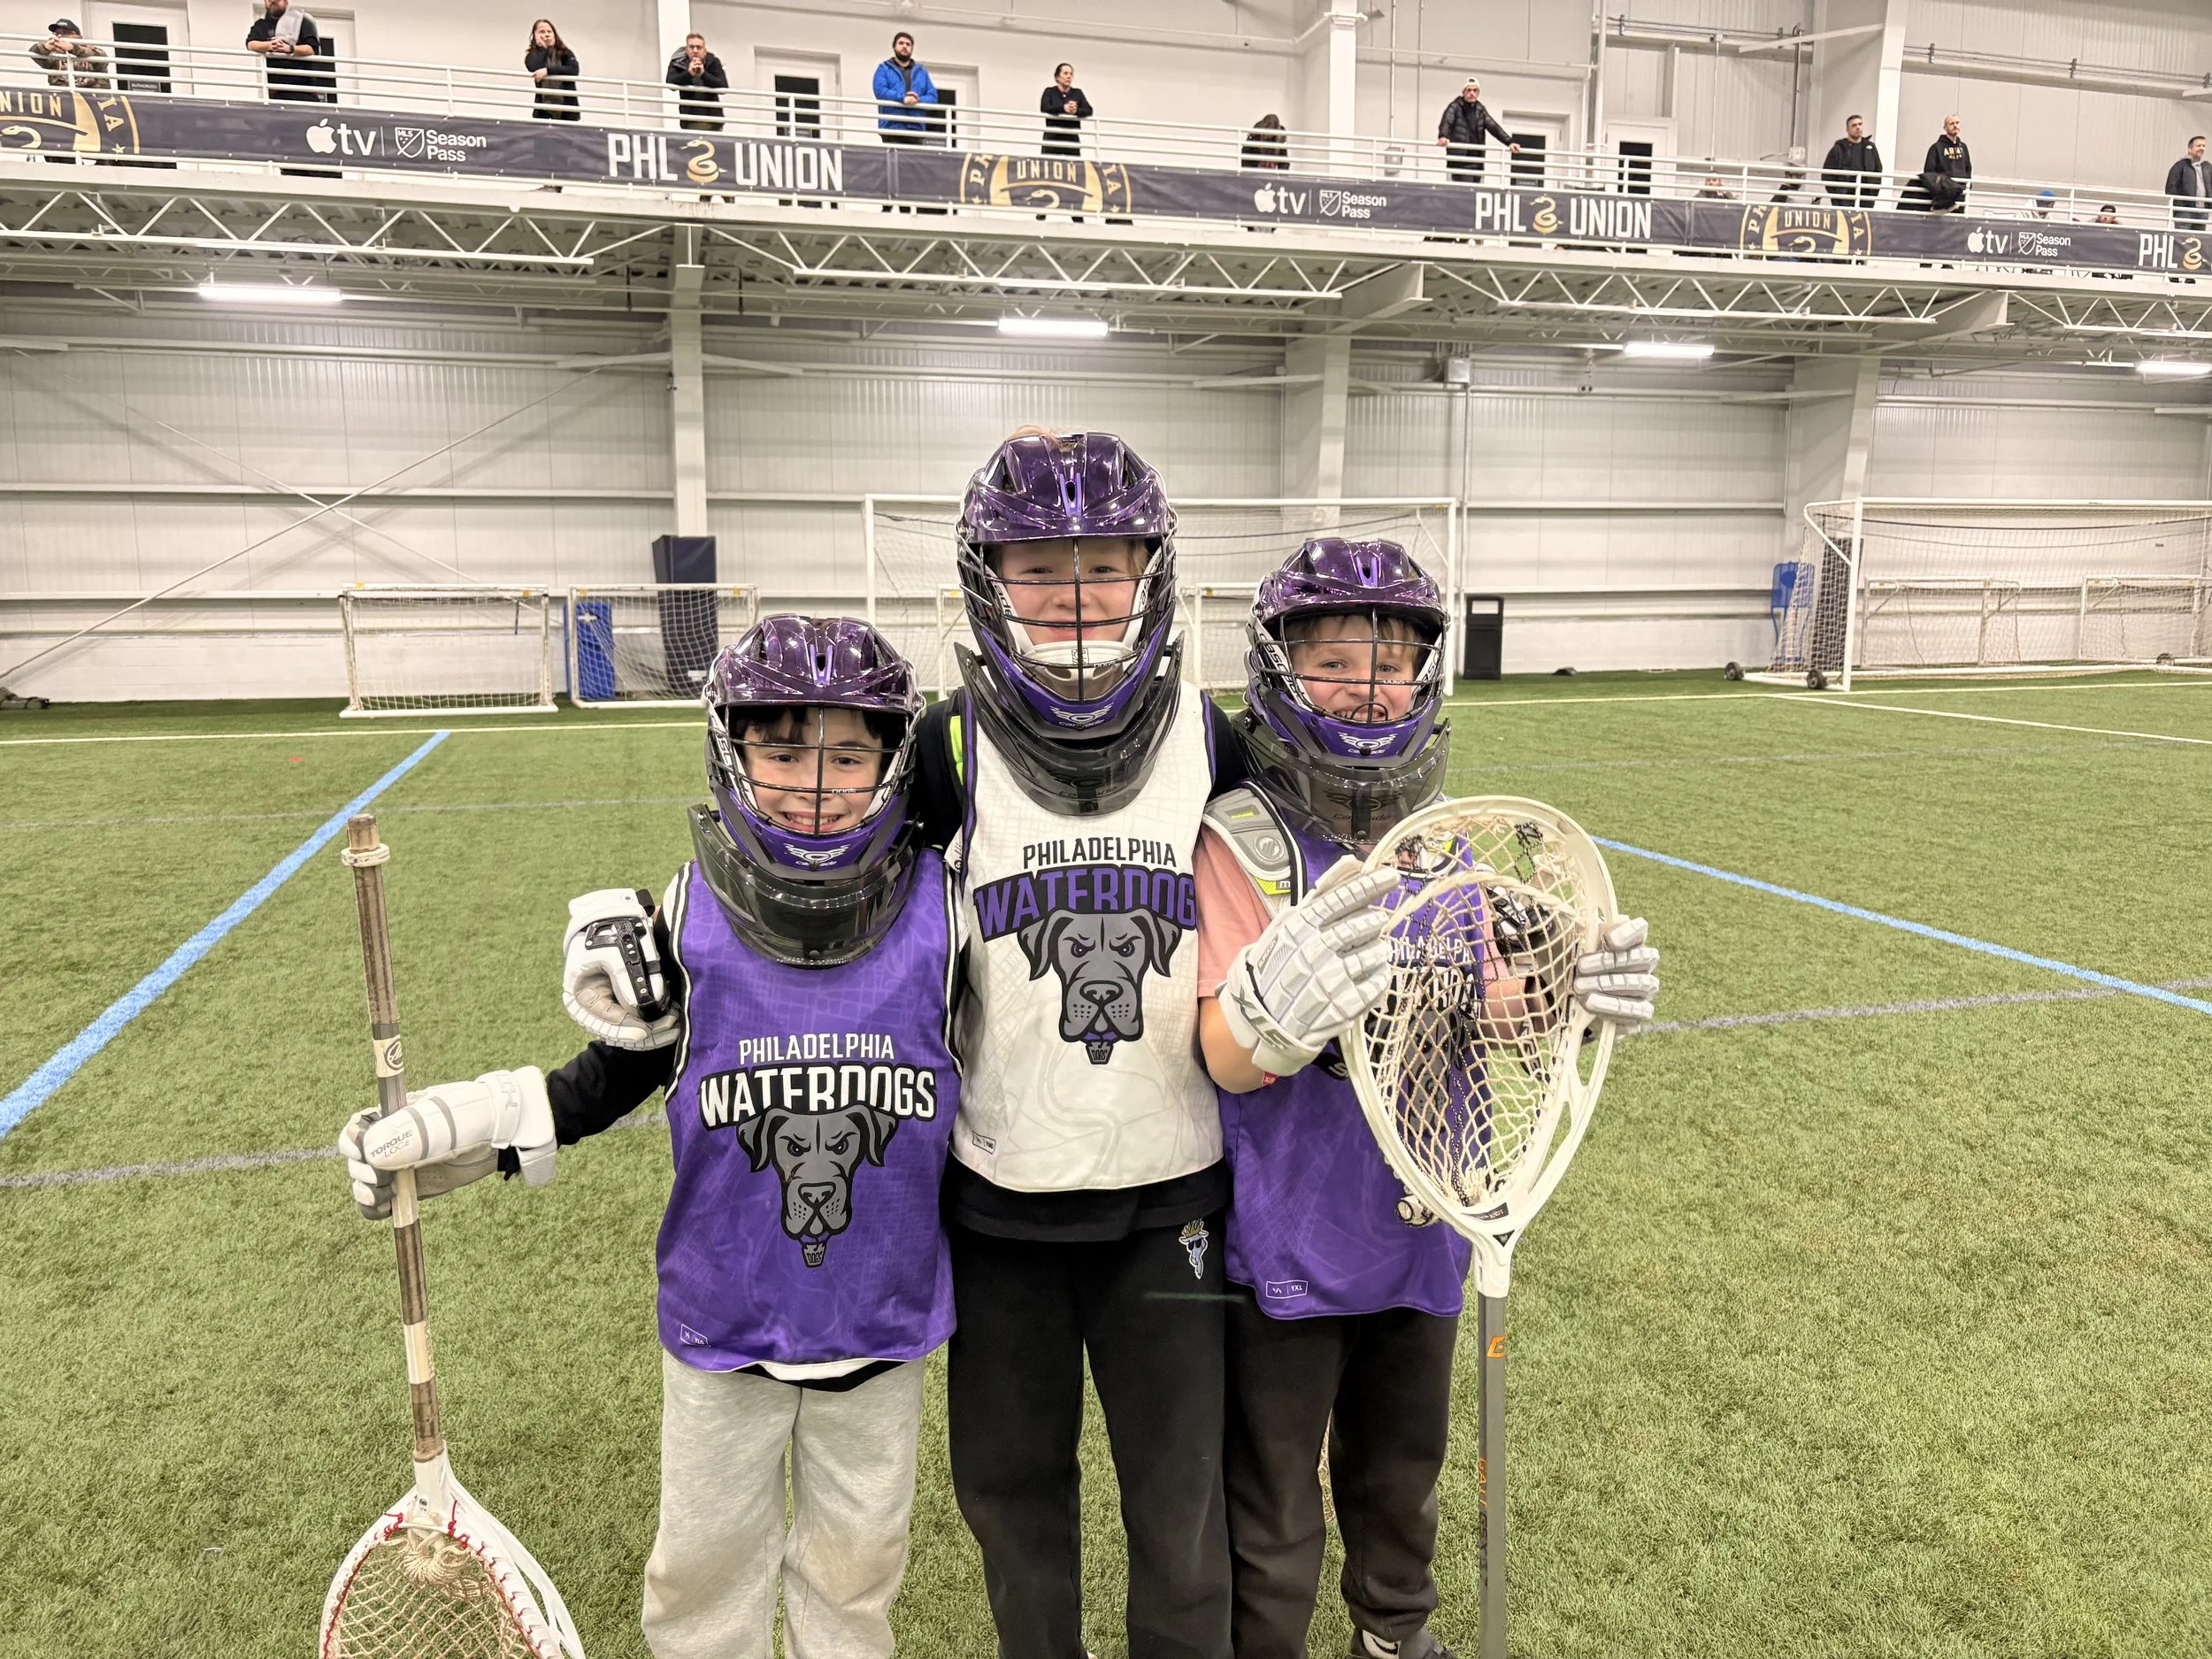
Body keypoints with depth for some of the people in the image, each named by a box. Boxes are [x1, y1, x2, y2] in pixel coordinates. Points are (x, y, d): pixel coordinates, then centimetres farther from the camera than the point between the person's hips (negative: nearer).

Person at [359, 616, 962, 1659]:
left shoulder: (939, 909, -15)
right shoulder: (687, 914, -15)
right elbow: (619, 1075, 0)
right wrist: (478, 1129, -8)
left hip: (882, 1319, 0)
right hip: (721, 1315, 0)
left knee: (854, 1560, 22)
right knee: (704, 1565, 21)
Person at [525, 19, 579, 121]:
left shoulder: (566, 54, 4)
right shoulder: (533, 56, 6)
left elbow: (574, 70, -16)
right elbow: (533, 68, -17)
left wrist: (548, 70, -23)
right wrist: (541, 46, -7)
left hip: (567, 106, -1)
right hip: (543, 106, 1)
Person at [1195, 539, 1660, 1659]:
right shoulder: (1244, 839, -19)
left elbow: (1483, 1008, 4)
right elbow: (1228, 1063, -23)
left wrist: (1573, 994, -16)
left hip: (1421, 1220, 6)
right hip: (1287, 1239, -5)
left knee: (1402, 1460, 28)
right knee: (1274, 1497, 14)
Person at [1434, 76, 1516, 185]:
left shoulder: (1480, 110, 15)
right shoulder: (1455, 107, -1)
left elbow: (1493, 127, 10)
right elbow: (1446, 123, -19)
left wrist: (1509, 142, -3)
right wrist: (1443, 137, -42)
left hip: (1477, 161, 6)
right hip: (1459, 161, -6)